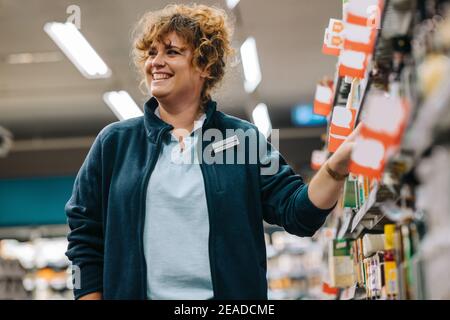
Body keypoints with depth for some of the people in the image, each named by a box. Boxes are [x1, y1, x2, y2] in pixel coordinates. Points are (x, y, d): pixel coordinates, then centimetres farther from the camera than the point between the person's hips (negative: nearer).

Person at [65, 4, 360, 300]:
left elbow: (297, 212, -5)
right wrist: (91, 295, -2)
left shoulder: (243, 138, 3)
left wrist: (340, 161, -19)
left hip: (232, 292, 0)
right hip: (134, 292, 1)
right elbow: (85, 239, 5)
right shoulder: (114, 142, 4)